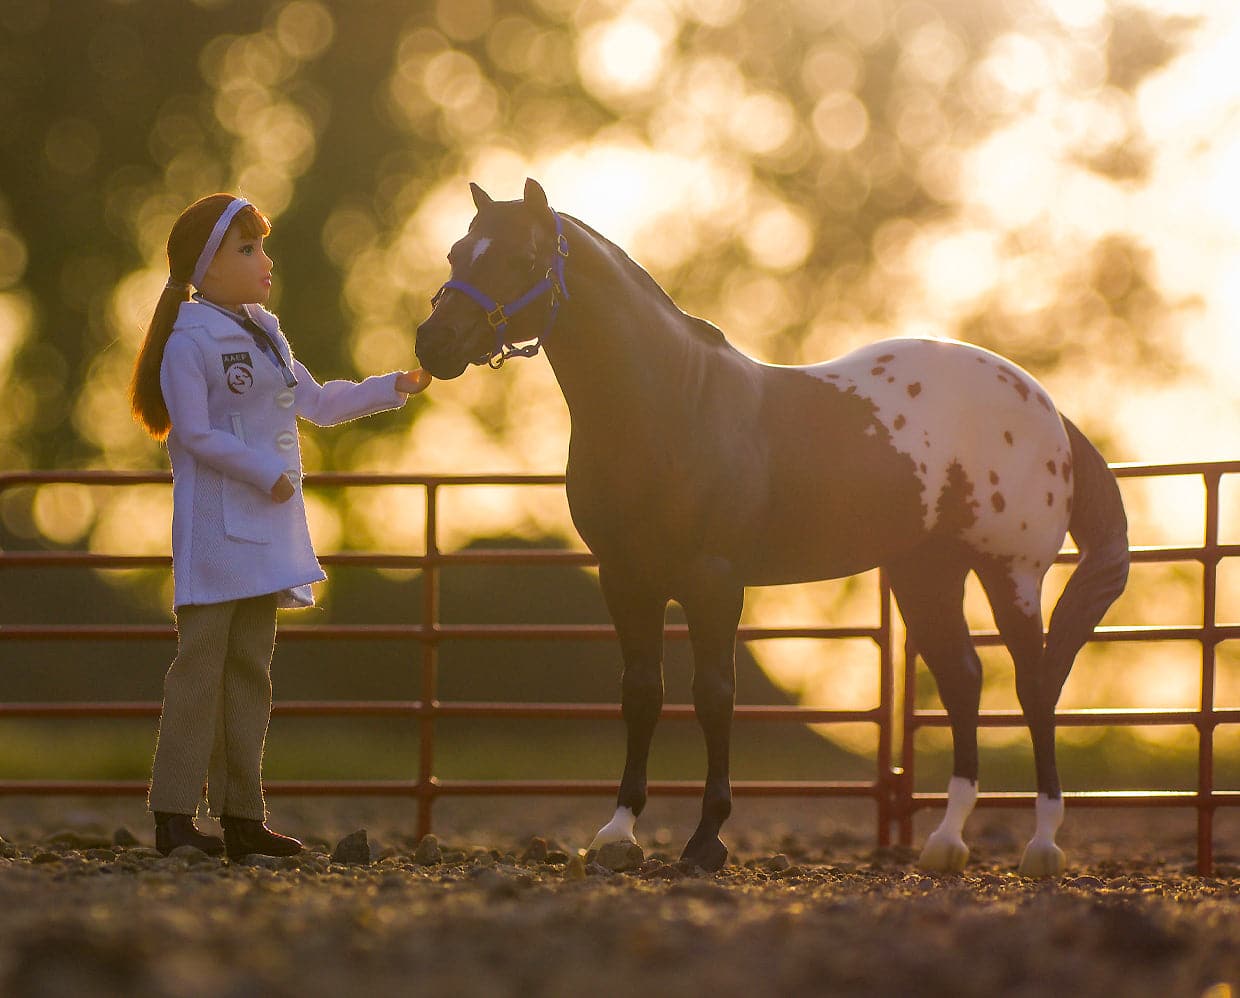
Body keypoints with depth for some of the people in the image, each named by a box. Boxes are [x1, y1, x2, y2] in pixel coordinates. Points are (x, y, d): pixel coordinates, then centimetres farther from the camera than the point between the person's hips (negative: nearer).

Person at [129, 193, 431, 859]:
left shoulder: (264, 335, 16)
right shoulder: (189, 342, -11)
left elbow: (318, 404, 24)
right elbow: (196, 434, -16)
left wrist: (395, 387, 18)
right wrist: (267, 474, -18)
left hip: (269, 527, 9)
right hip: (215, 529, -9)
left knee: (250, 672, 9)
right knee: (201, 667, -9)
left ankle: (240, 813, 11)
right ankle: (174, 816, -8)